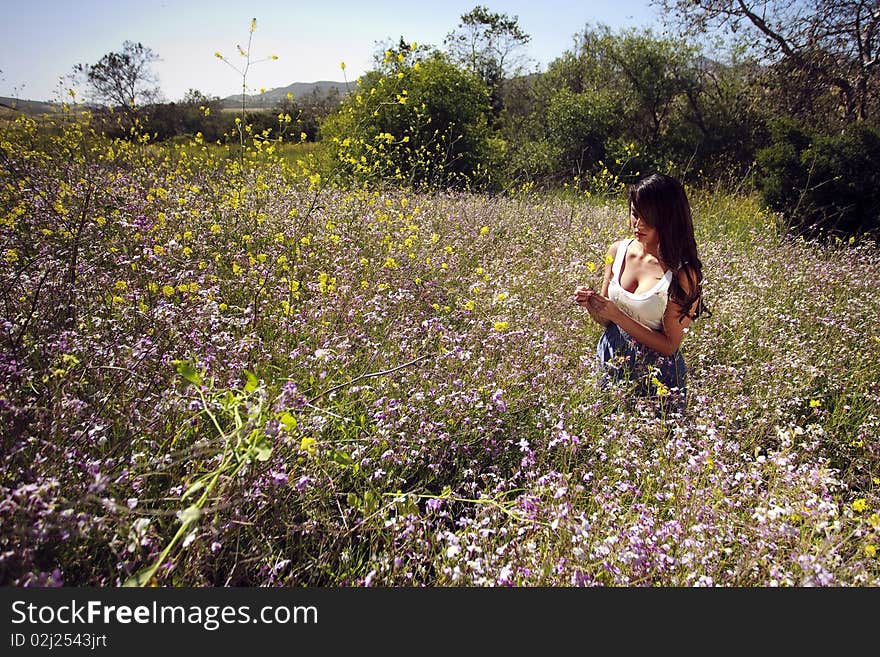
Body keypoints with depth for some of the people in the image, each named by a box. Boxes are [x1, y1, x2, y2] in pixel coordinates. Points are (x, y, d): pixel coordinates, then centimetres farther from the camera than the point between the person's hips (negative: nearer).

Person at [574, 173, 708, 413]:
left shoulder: (683, 273, -19)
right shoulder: (618, 250, -4)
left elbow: (669, 345, -17)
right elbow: (605, 320, 6)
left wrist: (617, 316, -24)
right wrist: (591, 304, -15)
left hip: (656, 378, -4)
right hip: (609, 364, 5)